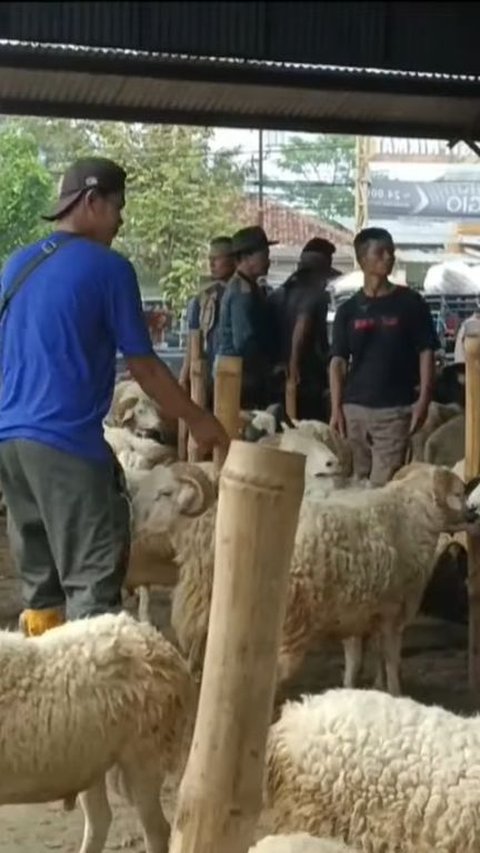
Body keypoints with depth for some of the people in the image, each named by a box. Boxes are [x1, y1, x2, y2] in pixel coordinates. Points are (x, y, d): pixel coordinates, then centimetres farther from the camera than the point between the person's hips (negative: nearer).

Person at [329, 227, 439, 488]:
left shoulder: (410, 303, 3)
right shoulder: (348, 309, 8)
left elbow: (426, 352, 2)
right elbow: (338, 361, 6)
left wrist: (423, 400, -8)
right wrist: (336, 409, -4)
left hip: (395, 409, -2)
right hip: (354, 408, 3)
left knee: (384, 484, -9)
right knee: (357, 481, 8)